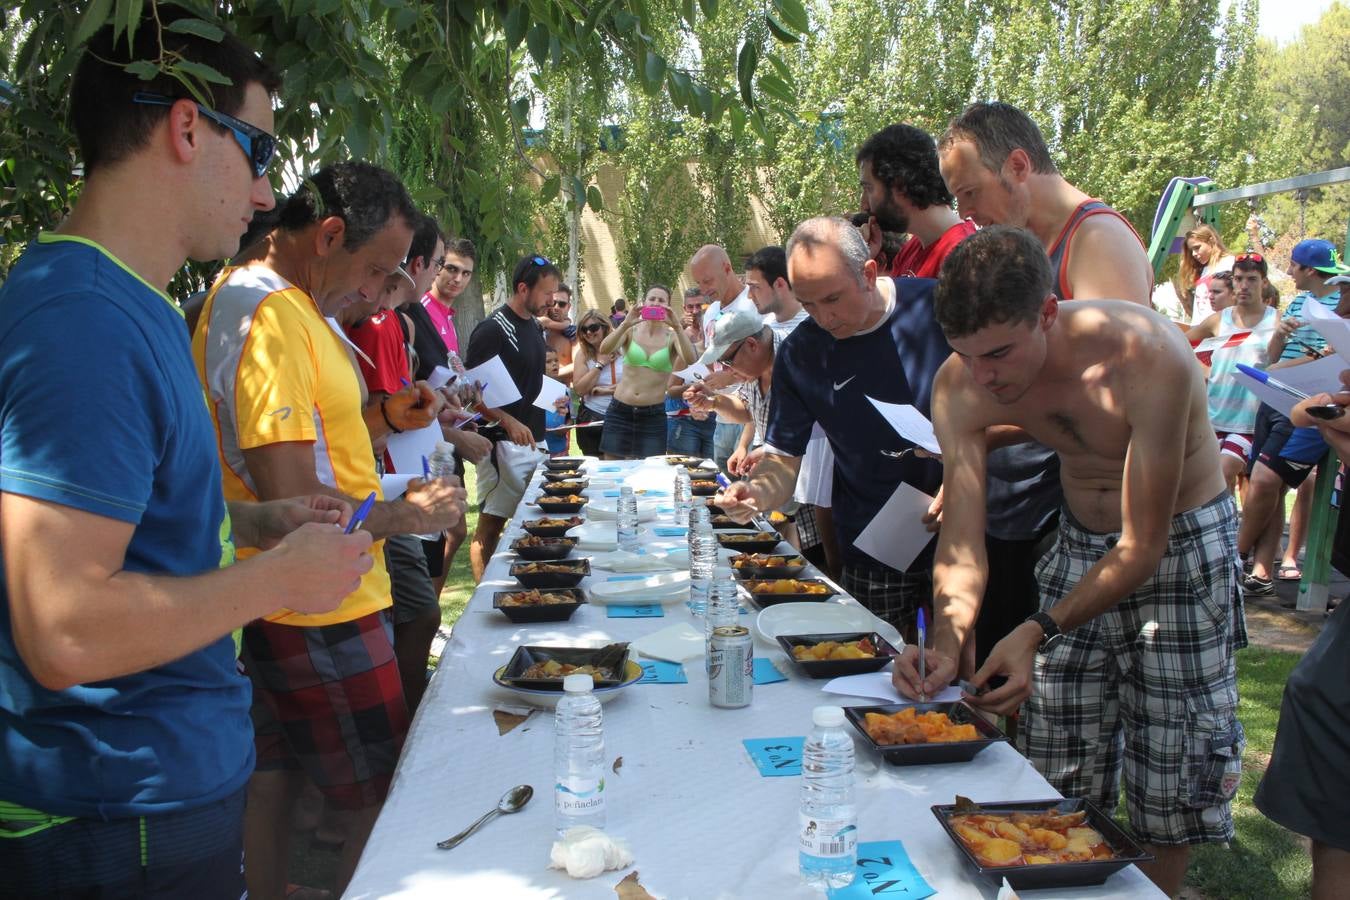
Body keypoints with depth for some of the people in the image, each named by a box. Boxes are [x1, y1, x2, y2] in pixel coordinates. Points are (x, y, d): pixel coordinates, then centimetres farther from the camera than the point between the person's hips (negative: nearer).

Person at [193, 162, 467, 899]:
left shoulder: (284, 300, 12)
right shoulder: (269, 317, -22)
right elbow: (292, 505, -26)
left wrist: (382, 416, 9)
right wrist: (409, 514, -13)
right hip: (320, 611, -10)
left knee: (271, 781, 19)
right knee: (383, 806, 2)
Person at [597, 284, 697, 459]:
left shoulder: (672, 336, 1)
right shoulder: (631, 331, 4)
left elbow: (690, 360, -19)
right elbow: (604, 350, -14)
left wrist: (677, 326, -25)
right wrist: (625, 324, -25)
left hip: (654, 414, -1)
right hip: (620, 411, 1)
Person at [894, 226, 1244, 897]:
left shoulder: (1147, 358, -33)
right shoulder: (961, 385, -20)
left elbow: (1142, 549, -29)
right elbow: (961, 542, -19)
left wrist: (1037, 633, -37)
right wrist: (945, 646, -36)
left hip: (1182, 545, -4)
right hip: (1078, 545, 4)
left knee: (1169, 780, 1)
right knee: (1056, 783, 8)